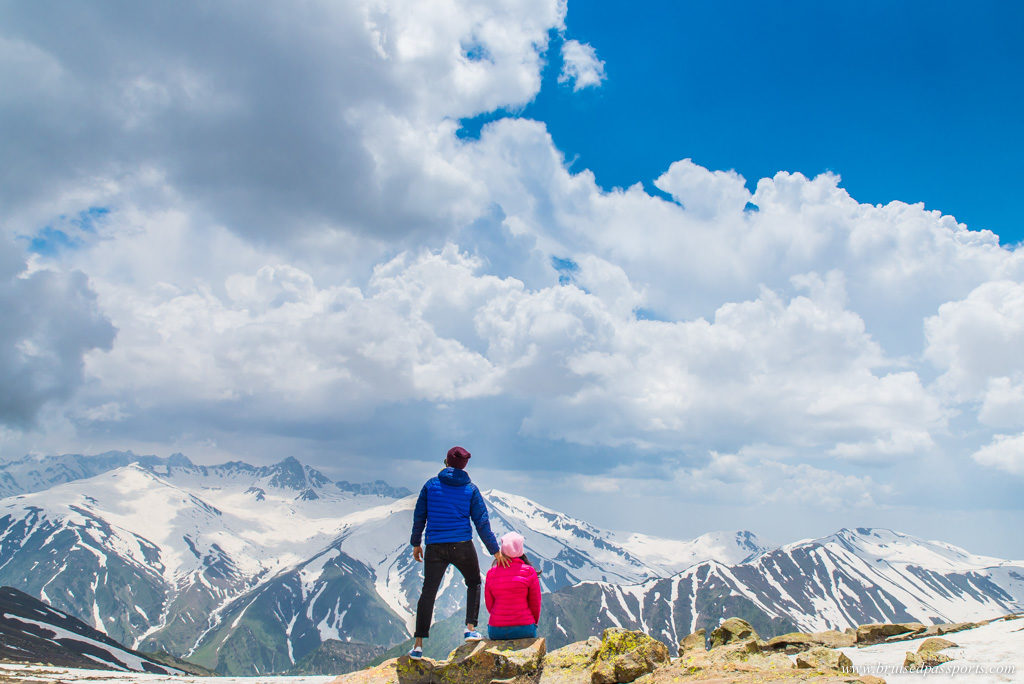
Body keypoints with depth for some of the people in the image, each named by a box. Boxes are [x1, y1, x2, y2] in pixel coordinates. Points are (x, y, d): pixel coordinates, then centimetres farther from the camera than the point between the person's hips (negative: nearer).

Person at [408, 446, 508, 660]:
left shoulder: (431, 485, 2)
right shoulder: (470, 489, 1)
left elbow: (419, 516, 6)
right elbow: (482, 522, 1)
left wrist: (416, 543, 19)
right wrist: (495, 551, 7)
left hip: (435, 547, 1)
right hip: (462, 546, 0)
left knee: (428, 592, 5)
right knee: (474, 583, 23)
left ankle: (418, 644, 2)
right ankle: (470, 628, 11)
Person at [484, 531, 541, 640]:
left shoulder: (491, 573, -1)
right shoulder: (529, 572, -8)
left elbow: (489, 605, 6)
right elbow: (535, 604, -1)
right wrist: (534, 622, 17)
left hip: (495, 632, 2)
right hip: (524, 630, -2)